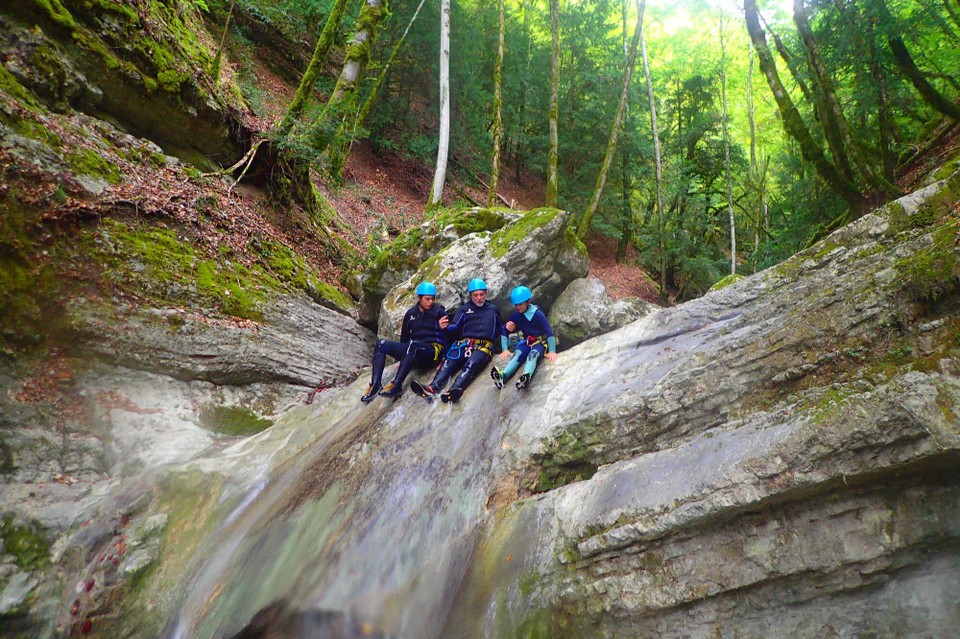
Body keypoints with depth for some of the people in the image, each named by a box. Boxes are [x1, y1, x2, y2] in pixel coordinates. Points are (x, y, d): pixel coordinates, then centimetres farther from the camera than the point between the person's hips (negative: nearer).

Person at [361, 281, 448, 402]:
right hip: (412, 353, 6)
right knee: (382, 344, -10)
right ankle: (375, 385, -22)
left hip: (433, 352, -6)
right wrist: (403, 357, 14)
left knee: (412, 344, -37)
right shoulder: (411, 313, 14)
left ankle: (396, 385, -41)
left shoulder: (439, 312, 0)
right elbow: (404, 336, 19)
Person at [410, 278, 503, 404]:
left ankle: (455, 390, -57)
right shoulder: (464, 309, 22)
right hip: (465, 343, 2)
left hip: (484, 346, -2)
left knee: (471, 364, -34)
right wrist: (445, 327, -10)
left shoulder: (493, 309, 23)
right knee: (449, 361, -27)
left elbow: (500, 329, 31)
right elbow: (455, 327, 9)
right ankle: (432, 388, -48)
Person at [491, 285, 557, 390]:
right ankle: (502, 376, -55)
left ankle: (526, 376, -67)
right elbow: (504, 331, 6)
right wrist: (505, 349, -3)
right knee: (517, 354, -28)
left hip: (540, 342, -4)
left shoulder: (537, 314, -15)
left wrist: (552, 351, -24)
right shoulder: (515, 315, -2)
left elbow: (549, 332, -18)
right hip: (527, 342, 4)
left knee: (533, 354, -36)